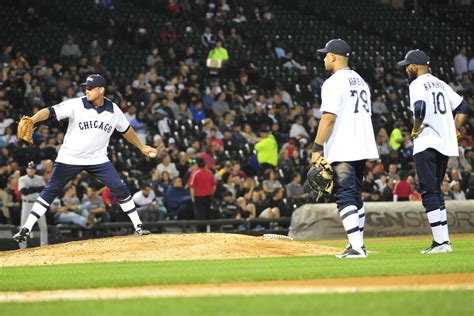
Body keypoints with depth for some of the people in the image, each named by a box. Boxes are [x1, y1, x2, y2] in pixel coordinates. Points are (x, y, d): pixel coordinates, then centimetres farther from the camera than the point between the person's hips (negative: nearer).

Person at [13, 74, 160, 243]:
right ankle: (26, 229, -1)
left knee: (121, 189, -6)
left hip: (98, 159, 2)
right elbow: (50, 111, -25)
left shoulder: (113, 110, -3)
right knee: (49, 191, -5)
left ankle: (138, 226, 8)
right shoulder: (76, 105, -15)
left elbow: (125, 129, 15)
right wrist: (31, 120, -43)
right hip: (70, 158, -2)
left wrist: (141, 147, 24)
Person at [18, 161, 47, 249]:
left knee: (43, 225, 0)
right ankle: (23, 247, -1)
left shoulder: (40, 179, 9)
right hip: (27, 204, -2)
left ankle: (44, 246, 6)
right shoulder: (22, 179, 1)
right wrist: (37, 188, -16)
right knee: (24, 226, -5)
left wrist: (30, 189, -16)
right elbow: (24, 191, -15)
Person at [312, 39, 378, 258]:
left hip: (342, 151, -9)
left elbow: (329, 117, -18)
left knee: (345, 196, -11)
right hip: (362, 149, 9)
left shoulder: (334, 82, -11)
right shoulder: (361, 82, 17)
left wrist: (317, 148, -16)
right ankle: (357, 244, 20)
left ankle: (356, 247, -20)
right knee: (355, 197, 17)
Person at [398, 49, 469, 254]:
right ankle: (442, 239, 14)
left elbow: (419, 108, -25)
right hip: (445, 144, 8)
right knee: (435, 190, 16)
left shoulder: (417, 84, -7)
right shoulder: (440, 84, 18)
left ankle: (441, 241, -14)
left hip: (426, 143, -8)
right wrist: (453, 131, 16)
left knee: (429, 192, -7)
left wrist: (415, 129, -10)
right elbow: (463, 108, 18)